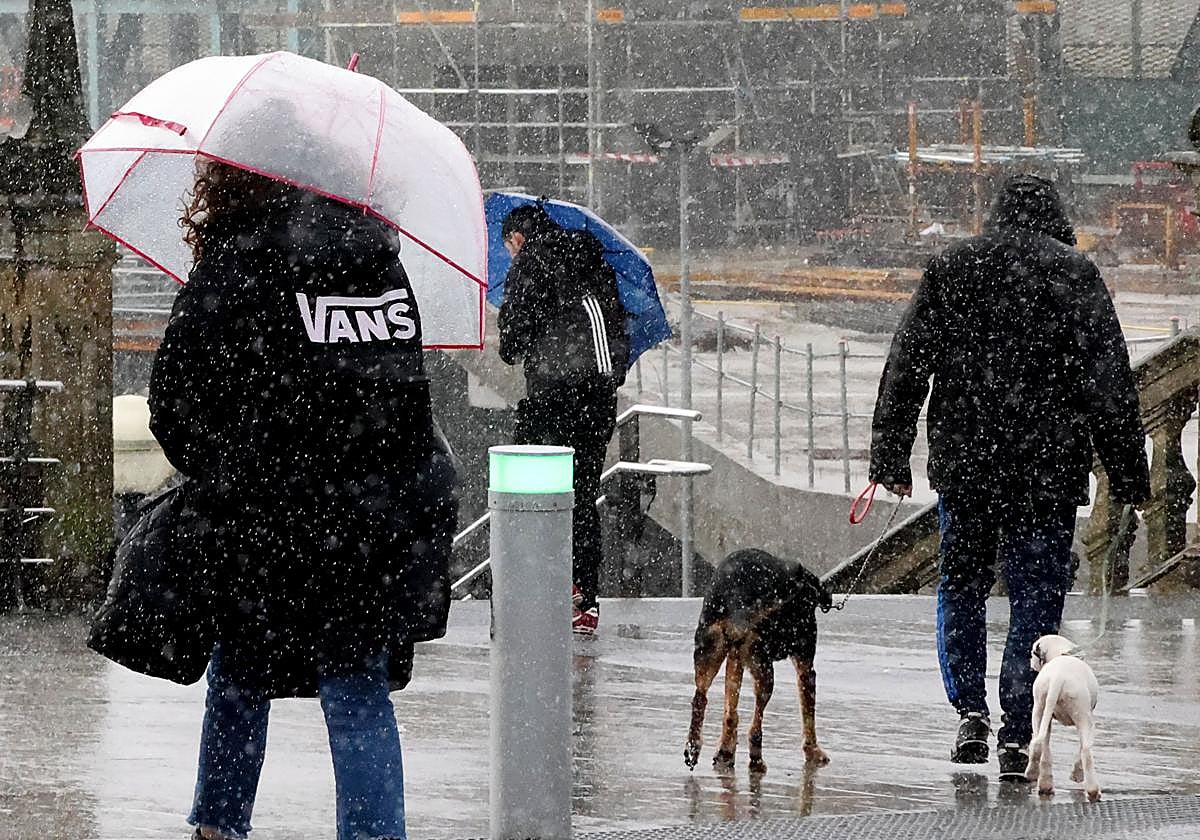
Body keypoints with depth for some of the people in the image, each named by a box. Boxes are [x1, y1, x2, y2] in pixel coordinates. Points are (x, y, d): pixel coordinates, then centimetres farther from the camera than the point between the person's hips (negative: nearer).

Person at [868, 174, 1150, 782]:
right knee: (1036, 597, 3)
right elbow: (1112, 385, -2)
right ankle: (1017, 737, -2)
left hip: (963, 463, 2)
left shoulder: (950, 268, 6)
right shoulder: (1076, 275, 0)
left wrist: (890, 457, 6)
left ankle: (970, 711, 6)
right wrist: (1129, 476, 1)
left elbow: (904, 370, 4)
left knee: (961, 586, 18)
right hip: (1049, 465, -2)